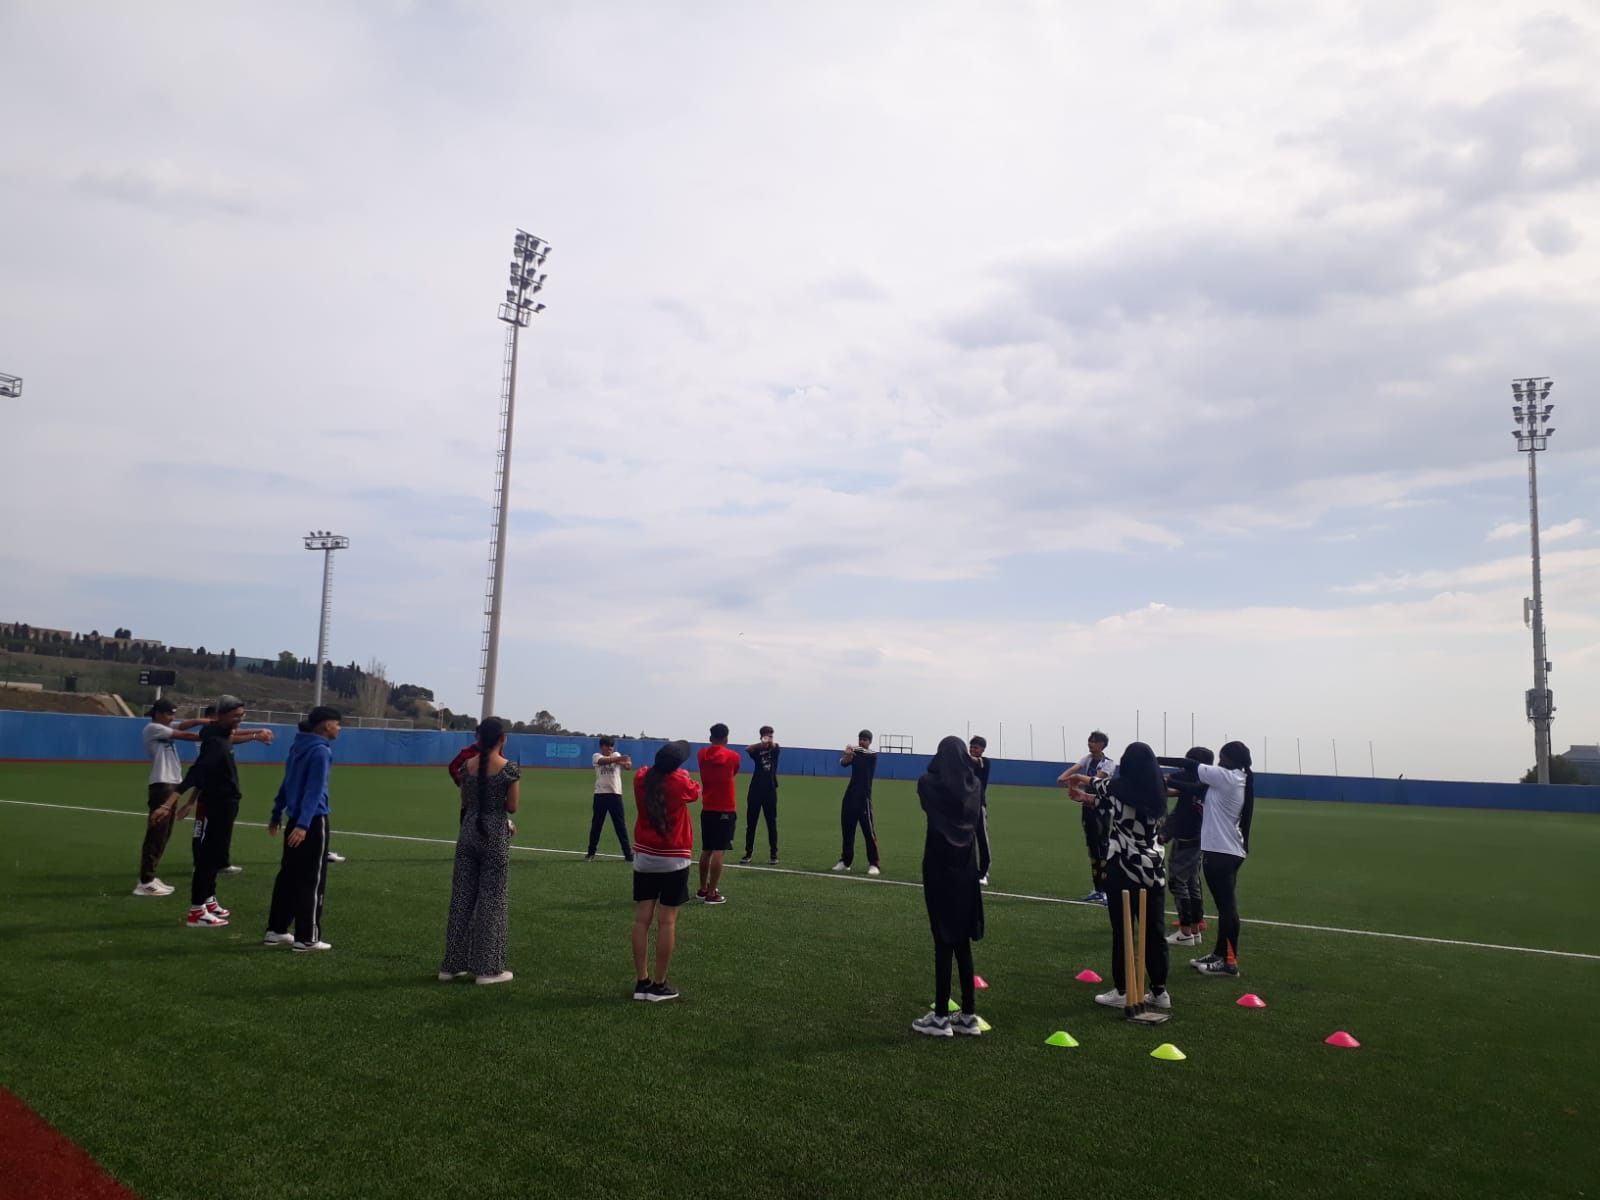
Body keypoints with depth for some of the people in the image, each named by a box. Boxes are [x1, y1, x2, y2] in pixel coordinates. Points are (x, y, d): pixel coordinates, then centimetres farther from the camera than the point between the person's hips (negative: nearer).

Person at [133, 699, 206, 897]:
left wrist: (207, 722, -10)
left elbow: (184, 725, 6)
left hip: (173, 785, 10)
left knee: (164, 835, 13)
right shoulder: (152, 728, -6)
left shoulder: (165, 729, 20)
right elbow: (184, 736, -11)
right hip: (162, 785, -10)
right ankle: (145, 882, -6)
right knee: (156, 834, -9)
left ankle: (149, 878, 19)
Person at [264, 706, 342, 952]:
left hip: (294, 819, 8)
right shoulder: (320, 751, -16)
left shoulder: (299, 747, 10)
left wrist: (277, 815, 25)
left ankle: (276, 930, 23)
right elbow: (314, 791, -23)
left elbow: (287, 784, 18)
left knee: (288, 875, 16)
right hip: (313, 821, -8)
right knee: (312, 880, 0)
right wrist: (304, 824, -27)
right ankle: (307, 938, 5)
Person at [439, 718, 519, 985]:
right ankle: (488, 968, 6)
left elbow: (465, 802, 11)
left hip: (469, 832, 5)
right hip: (494, 836, -5)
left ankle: (452, 965, 18)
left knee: (461, 897, 11)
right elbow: (512, 807, -6)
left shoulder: (467, 766, 3)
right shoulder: (509, 768, -10)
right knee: (491, 899, 2)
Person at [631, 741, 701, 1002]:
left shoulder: (641, 779, -5)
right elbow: (695, 791, 11)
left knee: (642, 919, 6)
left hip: (644, 857, 4)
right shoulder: (680, 782, -13)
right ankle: (659, 985, 4)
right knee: (667, 922, 1)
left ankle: (642, 982, 9)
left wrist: (662, 764, 21)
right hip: (673, 860, -4)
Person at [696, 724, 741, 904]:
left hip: (707, 809, 4)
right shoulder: (733, 756, -6)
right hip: (726, 810, -4)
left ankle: (703, 889, 23)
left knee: (706, 850, 14)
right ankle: (712, 894, -7)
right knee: (719, 851, -5)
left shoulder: (701, 755, 3)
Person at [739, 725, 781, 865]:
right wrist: (761, 743, -44)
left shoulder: (775, 749, 3)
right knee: (750, 824, 3)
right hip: (755, 791, 0)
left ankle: (774, 855, 10)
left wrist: (769, 743, -47)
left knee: (772, 824, 3)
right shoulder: (757, 750, 1)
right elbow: (747, 749, -23)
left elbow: (775, 746, -22)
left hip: (770, 791, 0)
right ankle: (748, 854, 10)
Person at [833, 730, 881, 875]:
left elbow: (866, 754, -24)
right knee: (846, 829, 9)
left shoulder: (873, 755, -1)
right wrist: (847, 755, -31)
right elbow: (843, 763, -10)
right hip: (850, 796, 6)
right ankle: (845, 861, 17)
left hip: (863, 797, -6)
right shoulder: (855, 752, 10)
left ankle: (873, 864, -6)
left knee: (868, 830, -8)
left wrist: (853, 753, -41)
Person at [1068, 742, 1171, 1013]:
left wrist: (1080, 778, 32)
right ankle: (1159, 992, 20)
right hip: (1153, 869, 6)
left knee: (1122, 932, 4)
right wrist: (1083, 796, 27)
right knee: (1154, 932, 11)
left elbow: (1100, 784, 11)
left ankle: (1121, 992, 12)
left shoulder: (1120, 787, -13)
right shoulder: (1157, 793, 3)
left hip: (1124, 868, -5)